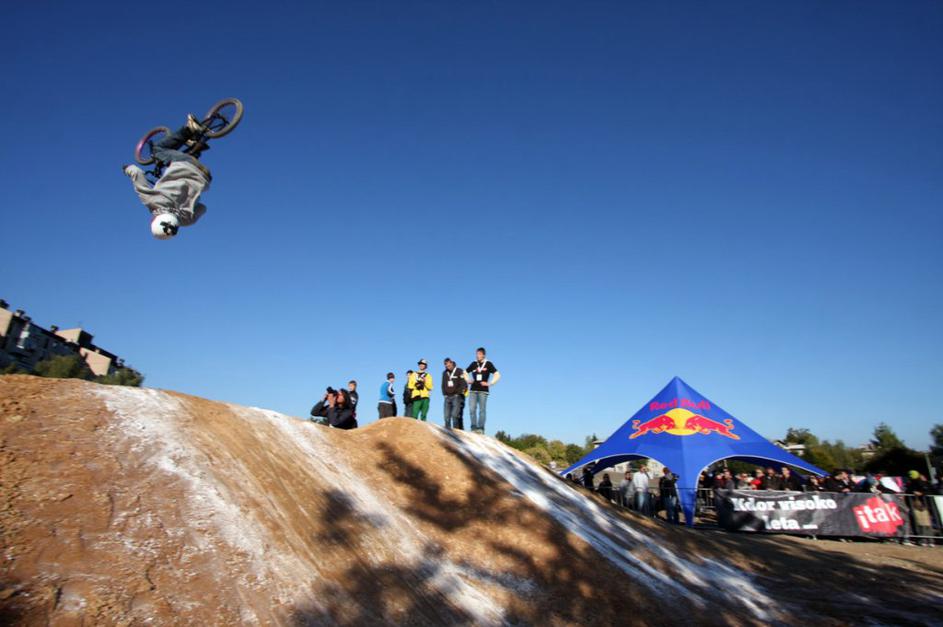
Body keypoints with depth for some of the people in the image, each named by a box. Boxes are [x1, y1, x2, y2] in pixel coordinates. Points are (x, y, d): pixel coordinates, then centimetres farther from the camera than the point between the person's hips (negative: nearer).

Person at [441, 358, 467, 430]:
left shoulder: (459, 371, -1)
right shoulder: (445, 373, 16)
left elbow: (464, 384, -4)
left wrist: (459, 393, -10)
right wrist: (444, 394, 12)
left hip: (457, 396, -5)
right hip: (447, 397, 5)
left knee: (455, 415, -17)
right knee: (446, 416, 1)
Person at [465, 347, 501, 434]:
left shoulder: (488, 364, 1)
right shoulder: (473, 364, 10)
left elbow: (497, 375, -1)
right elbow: (465, 372, 24)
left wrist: (489, 383, -6)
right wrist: (468, 380, 9)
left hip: (483, 390, -3)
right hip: (473, 390, 3)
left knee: (482, 410, -1)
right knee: (472, 409, -3)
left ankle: (481, 428, 4)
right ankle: (474, 427, 5)